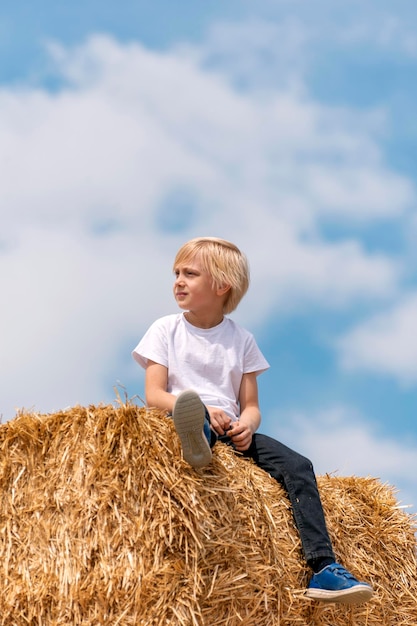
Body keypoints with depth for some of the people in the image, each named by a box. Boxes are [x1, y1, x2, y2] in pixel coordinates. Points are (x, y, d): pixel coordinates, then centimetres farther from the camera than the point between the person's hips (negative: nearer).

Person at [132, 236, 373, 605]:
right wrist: (203, 411, -20)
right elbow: (154, 395, -2)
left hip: (230, 429, 3)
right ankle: (196, 438, -77)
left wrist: (246, 425, -15)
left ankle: (324, 569, -30)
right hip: (184, 419, -2)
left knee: (298, 465, -20)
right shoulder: (167, 329, 9)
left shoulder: (241, 339, 14)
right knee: (188, 405, -37)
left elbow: (251, 406, 11)